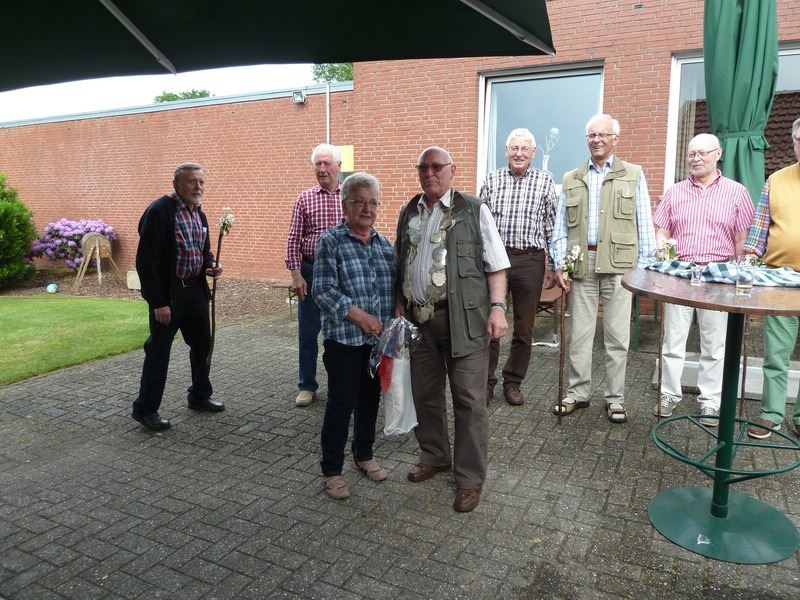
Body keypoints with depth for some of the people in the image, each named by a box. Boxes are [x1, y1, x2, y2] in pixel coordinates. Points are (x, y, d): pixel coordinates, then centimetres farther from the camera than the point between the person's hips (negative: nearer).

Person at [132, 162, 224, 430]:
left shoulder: (199, 213, 10)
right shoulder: (159, 210, -15)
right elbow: (146, 260, -18)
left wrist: (209, 266, -2)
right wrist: (158, 302, -20)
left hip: (196, 290, 8)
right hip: (168, 293, -8)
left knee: (202, 344, 16)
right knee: (159, 351, 2)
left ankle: (199, 396, 35)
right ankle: (145, 409, 17)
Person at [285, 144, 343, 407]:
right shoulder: (305, 199, 1)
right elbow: (293, 240, 0)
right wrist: (296, 274, -7)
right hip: (311, 271, 0)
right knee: (308, 331, 7)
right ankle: (307, 386, 21)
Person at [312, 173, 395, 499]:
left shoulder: (384, 244, 10)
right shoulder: (331, 241, -7)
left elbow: (394, 288, 15)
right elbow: (324, 290, -14)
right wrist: (361, 317, -17)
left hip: (379, 339, 5)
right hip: (345, 339, -5)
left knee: (370, 399, 16)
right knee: (341, 404, 1)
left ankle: (364, 455, 36)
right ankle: (332, 470, 17)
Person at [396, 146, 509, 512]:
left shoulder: (474, 210, -1)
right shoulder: (409, 213, 13)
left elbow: (496, 265, -4)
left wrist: (497, 307, -13)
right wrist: (400, 305, 10)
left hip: (463, 318, -4)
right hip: (419, 318, 5)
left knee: (469, 399, 1)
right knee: (424, 393, 15)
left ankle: (470, 478, 15)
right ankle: (434, 457, 36)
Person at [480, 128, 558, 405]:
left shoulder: (545, 181, 3)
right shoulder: (491, 180, 6)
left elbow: (552, 225, 4)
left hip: (530, 261, 0)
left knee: (524, 328, 8)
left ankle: (513, 382, 24)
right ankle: (486, 381, 17)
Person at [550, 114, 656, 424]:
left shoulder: (634, 175, 9)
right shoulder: (572, 179, 13)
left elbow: (644, 224, 5)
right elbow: (560, 226, 10)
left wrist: (645, 266, -1)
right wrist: (559, 264, 1)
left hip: (619, 265, -1)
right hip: (582, 264, 2)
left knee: (617, 336, 3)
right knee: (579, 334, 6)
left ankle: (615, 398, 15)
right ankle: (578, 392, 18)